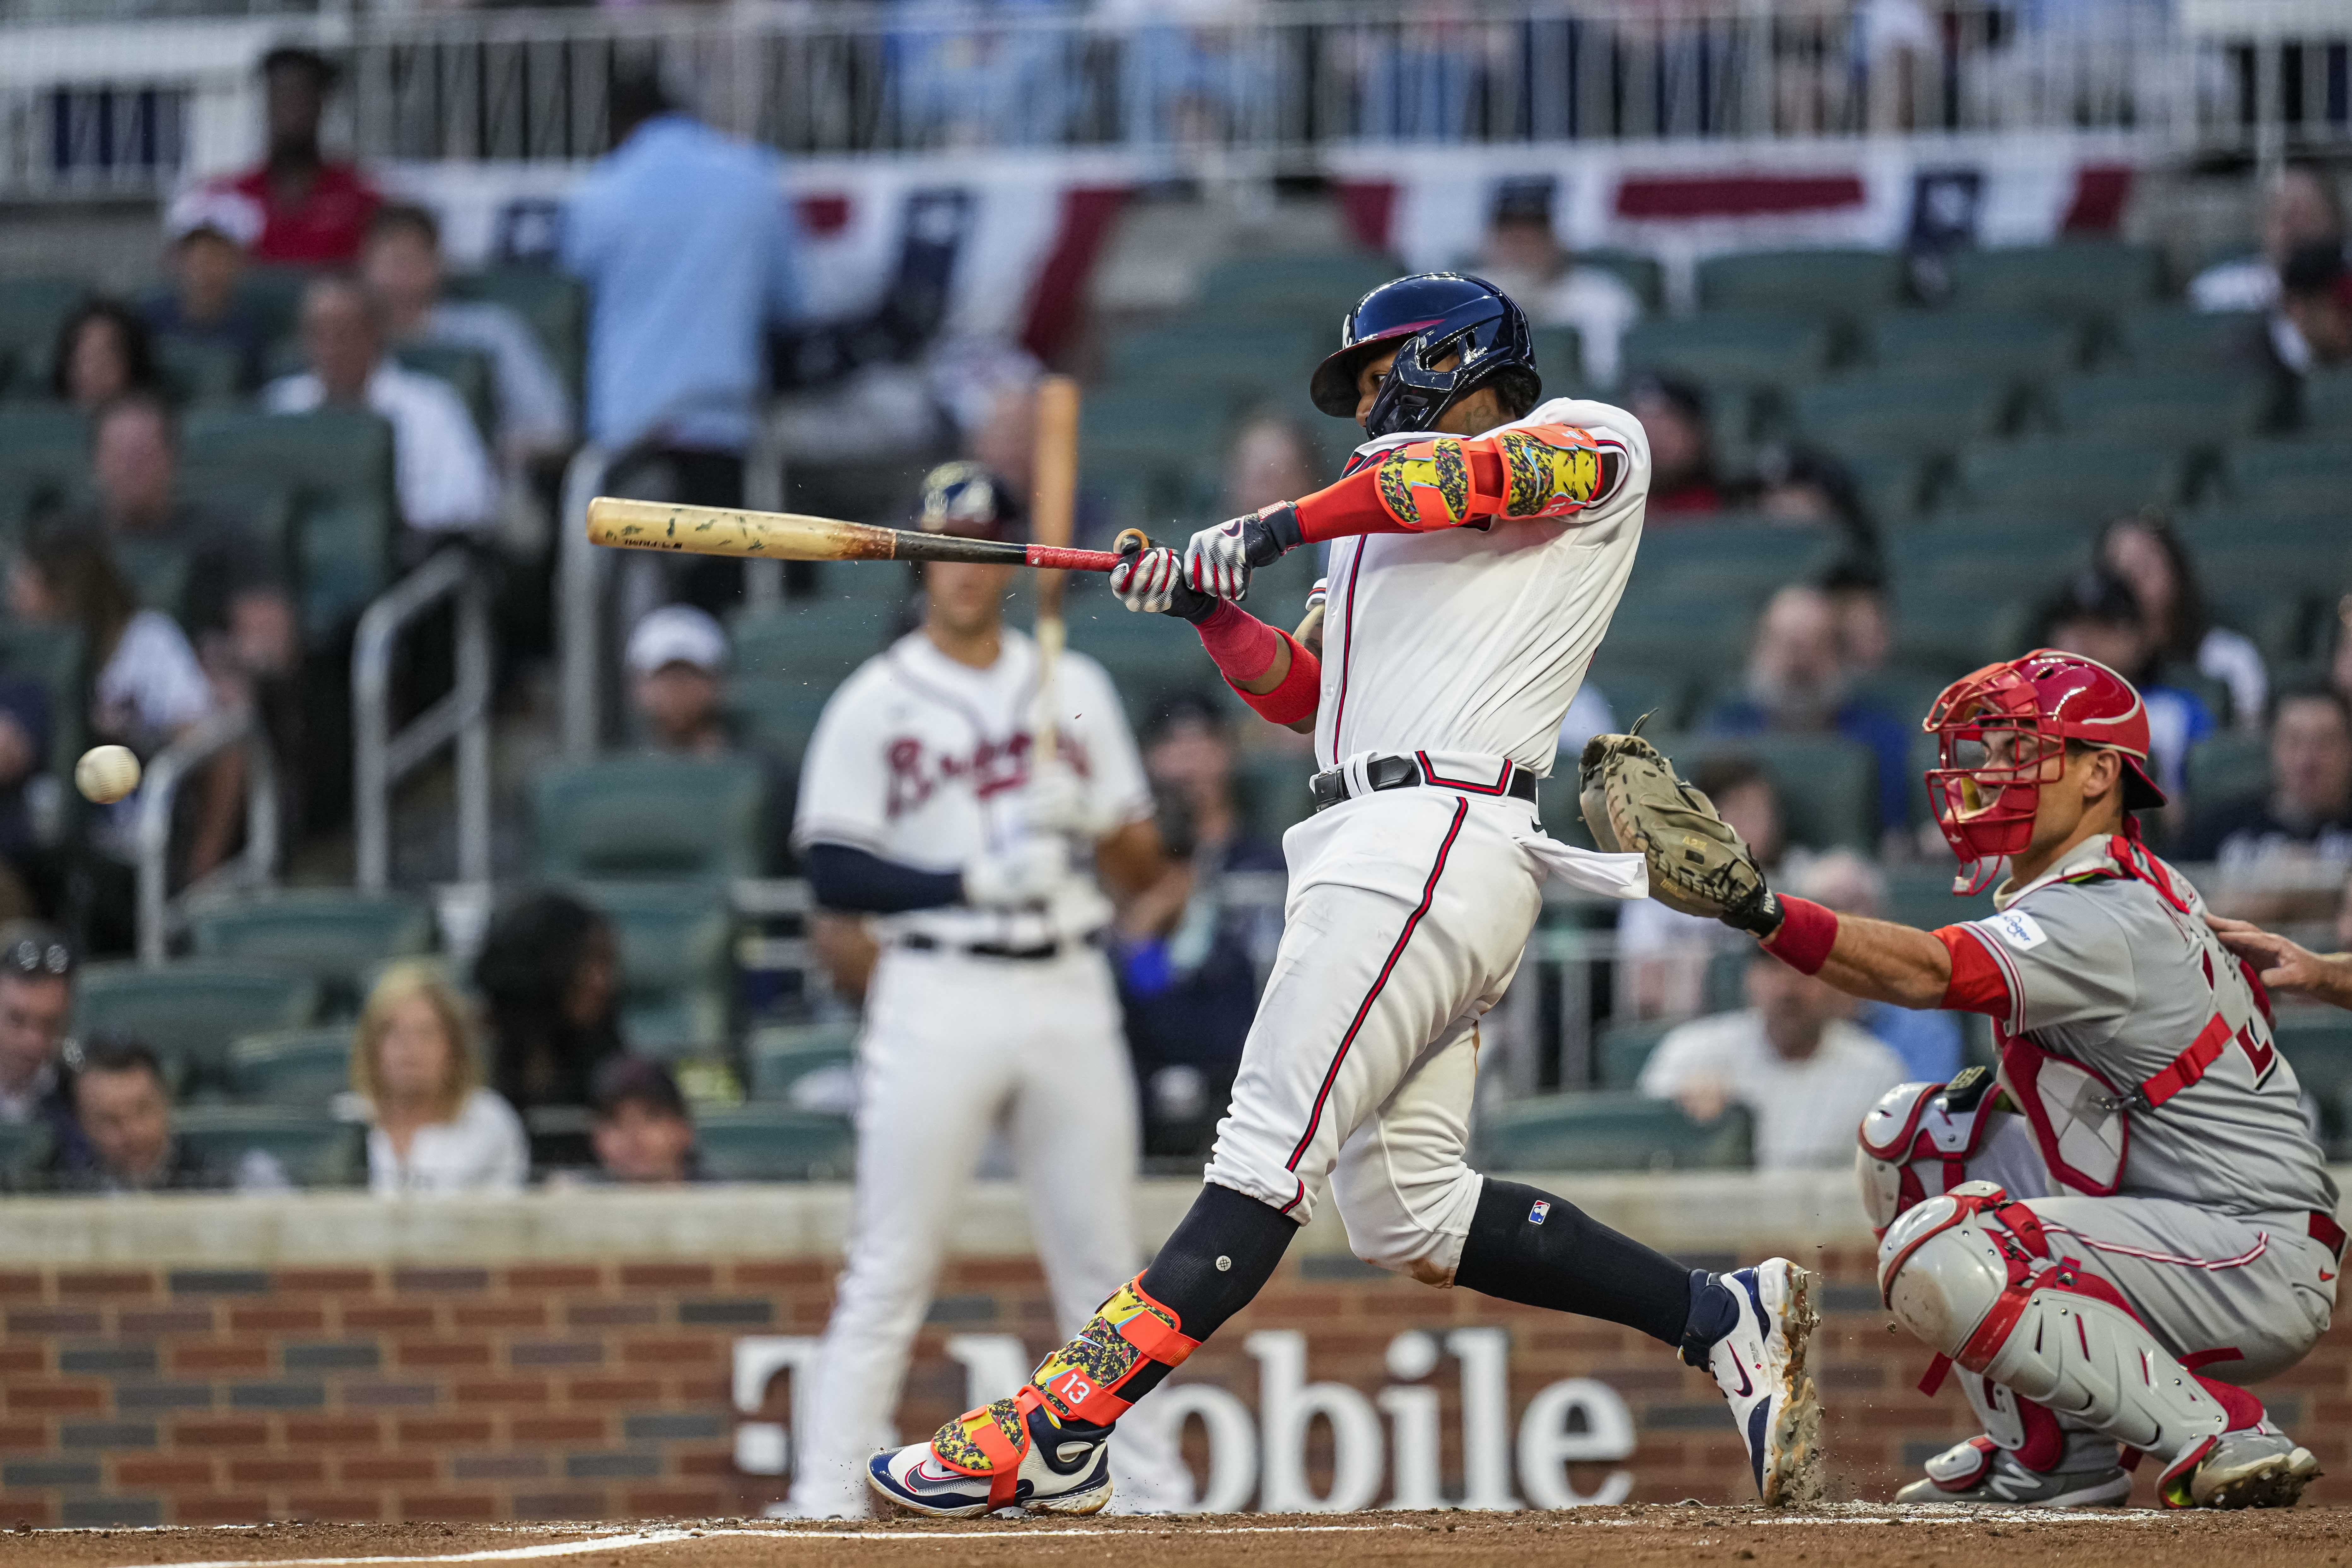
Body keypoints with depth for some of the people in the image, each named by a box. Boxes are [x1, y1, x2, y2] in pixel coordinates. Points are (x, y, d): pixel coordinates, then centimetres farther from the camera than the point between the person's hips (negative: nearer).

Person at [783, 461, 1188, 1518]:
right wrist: (972, 882, -16)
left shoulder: (1075, 689, 12)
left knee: (1103, 1263, 6)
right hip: (939, 997, -3)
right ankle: (826, 1500, -6)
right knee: (891, 1271, -7)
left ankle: (1150, 1496, 11)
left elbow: (1142, 870, 11)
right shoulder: (875, 704, 1)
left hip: (1068, 993, 3)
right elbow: (833, 872, -6)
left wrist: (1093, 823, -10)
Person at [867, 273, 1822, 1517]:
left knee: (1270, 1149, -15)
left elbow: (1488, 473, -14)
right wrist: (1210, 605, 7)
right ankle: (1720, 1319, 5)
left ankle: (1058, 1428, -23)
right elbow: (1303, 692, 24)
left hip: (1440, 835, -9)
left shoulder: (1594, 439, 7)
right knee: (1406, 1215, 2)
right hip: (1368, 850, 9)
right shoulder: (1388, 522, 32)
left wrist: (1283, 524, -15)